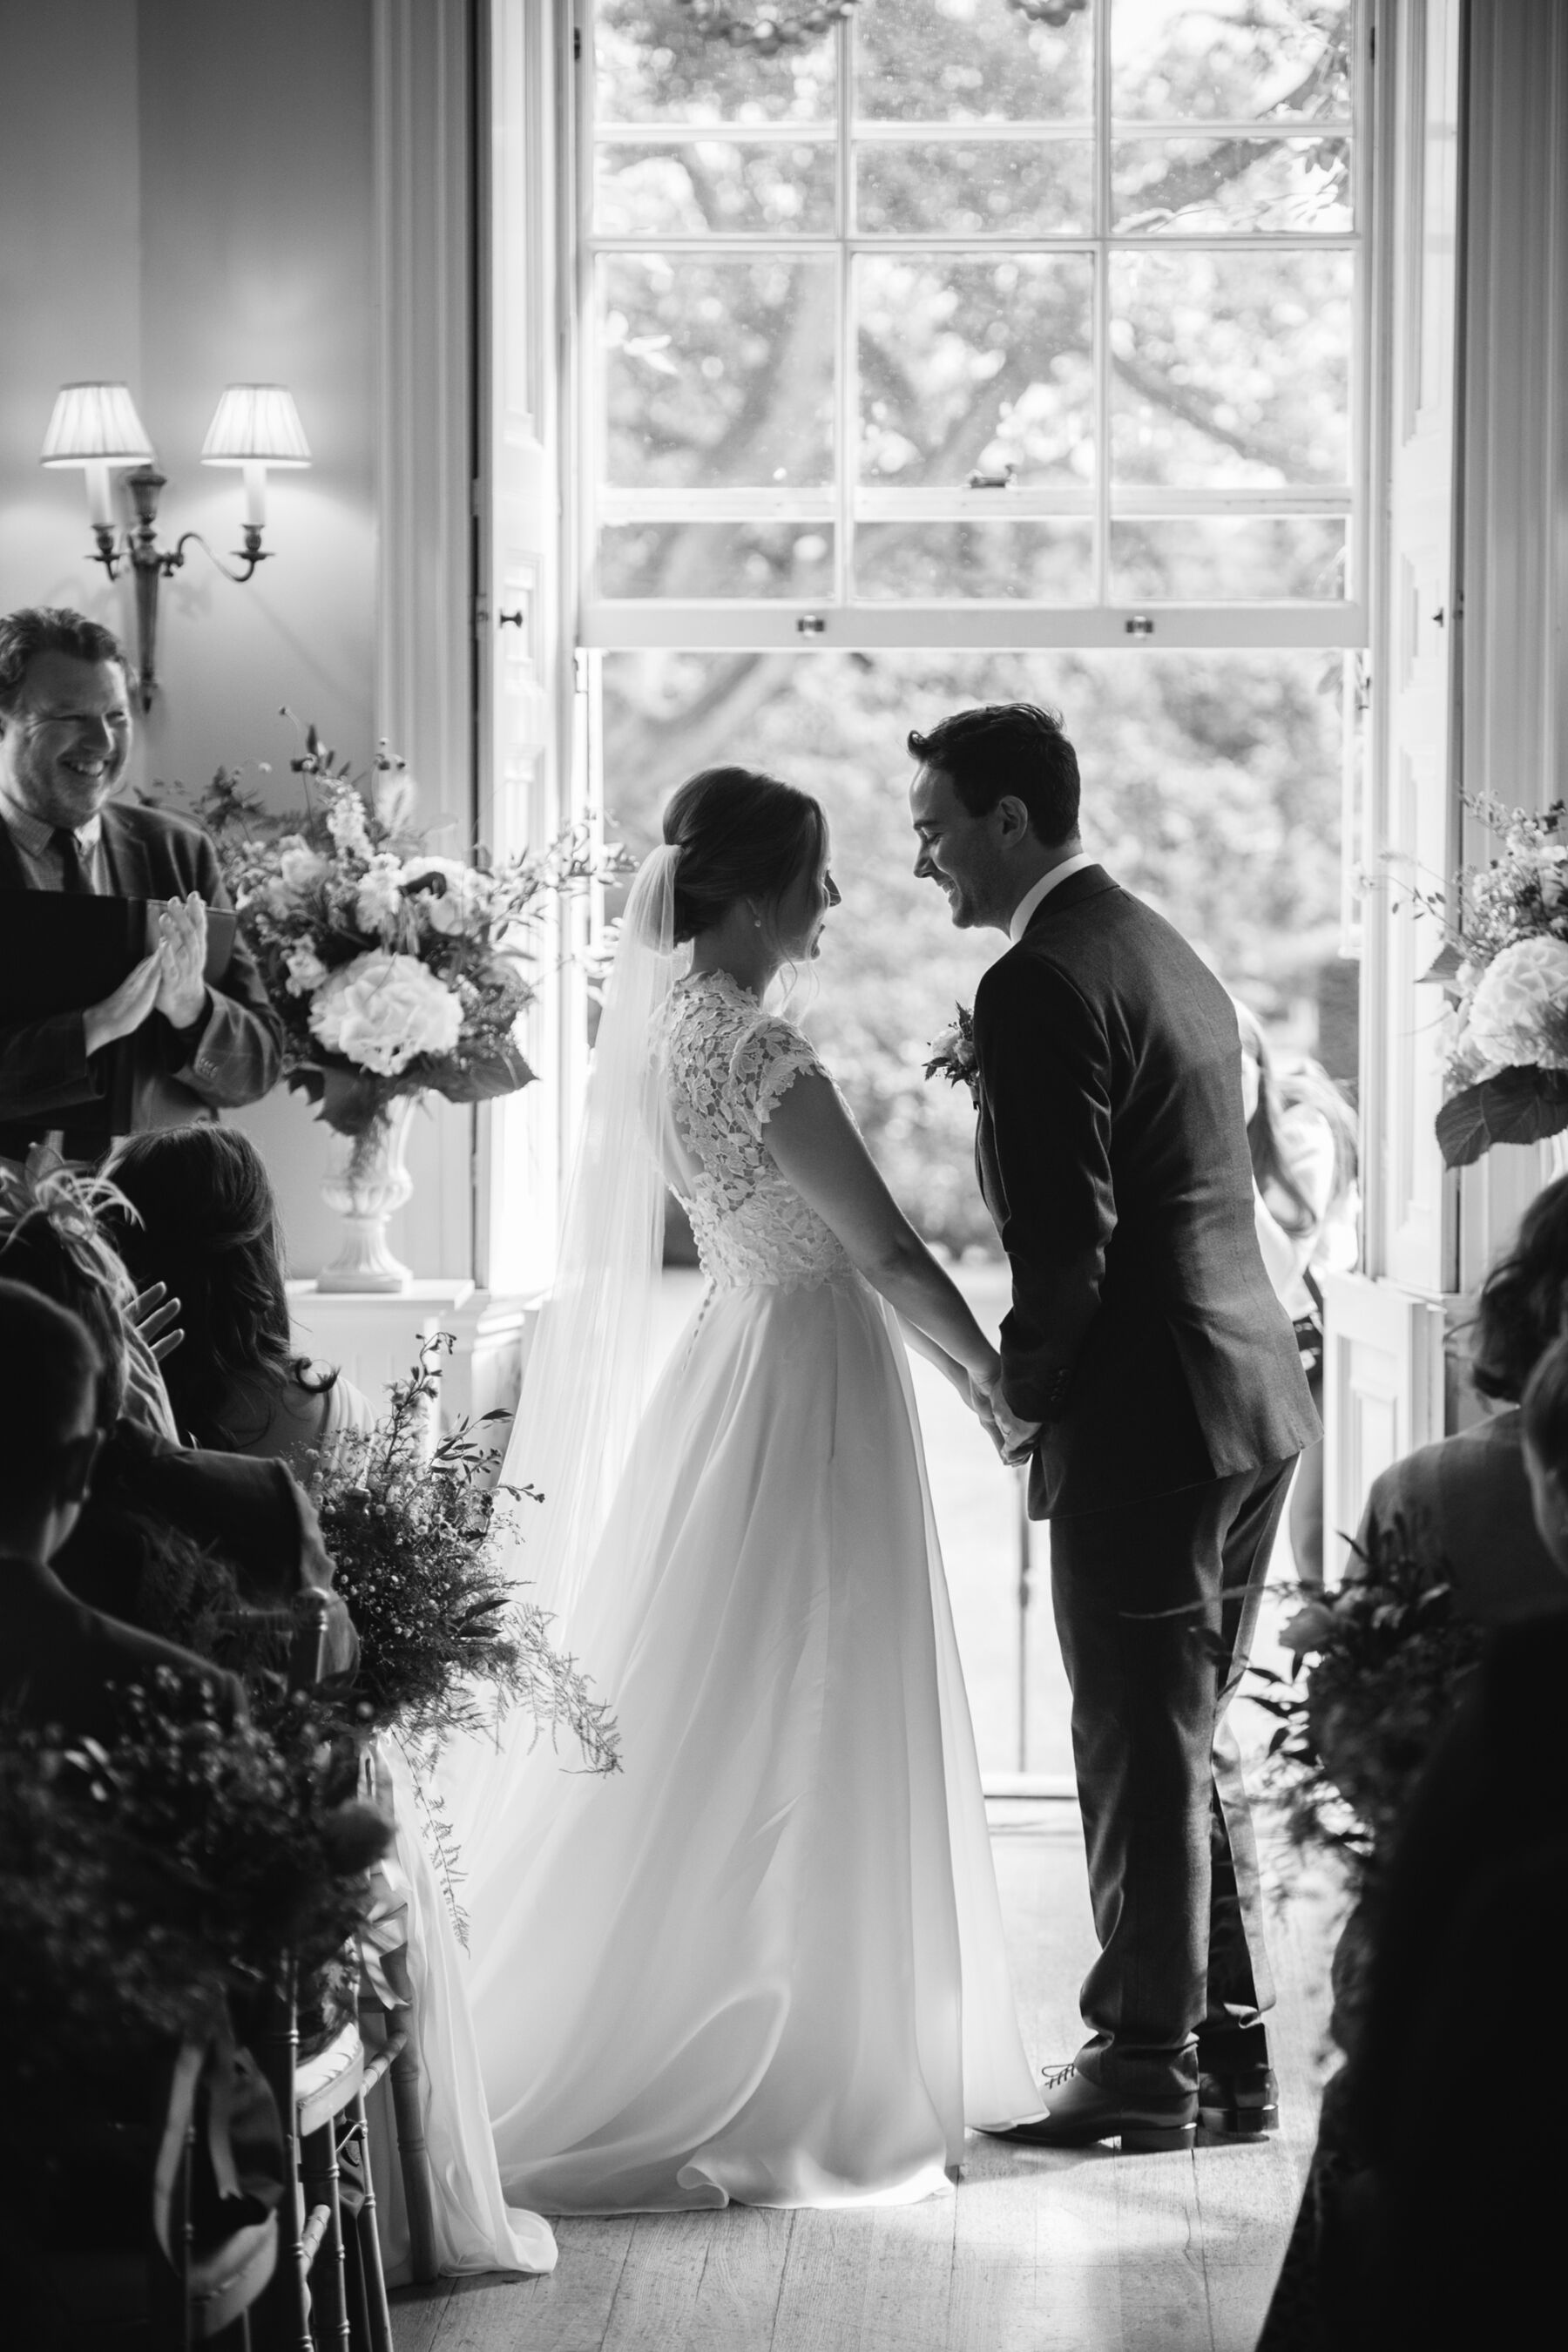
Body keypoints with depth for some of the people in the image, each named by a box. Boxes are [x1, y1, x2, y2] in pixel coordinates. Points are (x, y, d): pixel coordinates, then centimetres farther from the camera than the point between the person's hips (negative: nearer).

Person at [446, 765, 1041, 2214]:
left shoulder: (671, 1021, 4)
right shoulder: (757, 1056, -22)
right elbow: (886, 1249, -17)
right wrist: (996, 1376, -8)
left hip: (740, 1368, 9)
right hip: (812, 1387, -9)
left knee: (705, 1735, 16)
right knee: (798, 1741, 1)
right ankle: (801, 2081, 10)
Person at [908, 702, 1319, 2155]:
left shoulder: (1040, 985, -16)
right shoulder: (1161, 951, 15)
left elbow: (1067, 1235, -21)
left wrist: (1023, 1391, -5)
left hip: (1142, 1421, -10)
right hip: (1250, 1395, 10)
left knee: (1142, 1749, 0)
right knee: (1194, 1740, 16)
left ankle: (1147, 2059, 8)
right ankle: (1230, 2049, 21)